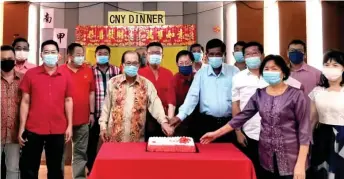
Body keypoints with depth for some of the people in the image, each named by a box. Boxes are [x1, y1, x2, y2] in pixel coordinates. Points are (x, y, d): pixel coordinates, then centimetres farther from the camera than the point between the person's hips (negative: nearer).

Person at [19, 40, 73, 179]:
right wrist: (22, 128, -1)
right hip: (33, 129, -1)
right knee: (28, 167, 8)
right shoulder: (30, 74, -1)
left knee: (55, 168, 14)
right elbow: (25, 102, 1)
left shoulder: (66, 76, 2)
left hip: (58, 130, 1)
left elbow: (68, 101, 6)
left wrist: (69, 125, 2)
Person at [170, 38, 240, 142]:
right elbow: (192, 96, -5)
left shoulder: (234, 72, 1)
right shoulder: (201, 73, 2)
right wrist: (181, 115, -18)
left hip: (229, 122, 0)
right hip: (206, 122, 0)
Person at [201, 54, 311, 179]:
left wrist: (301, 164, -15)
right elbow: (242, 117, 7)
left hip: (291, 160, -4)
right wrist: (216, 134, 3)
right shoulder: (259, 94, 5)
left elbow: (304, 130, -10)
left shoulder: (296, 95, -8)